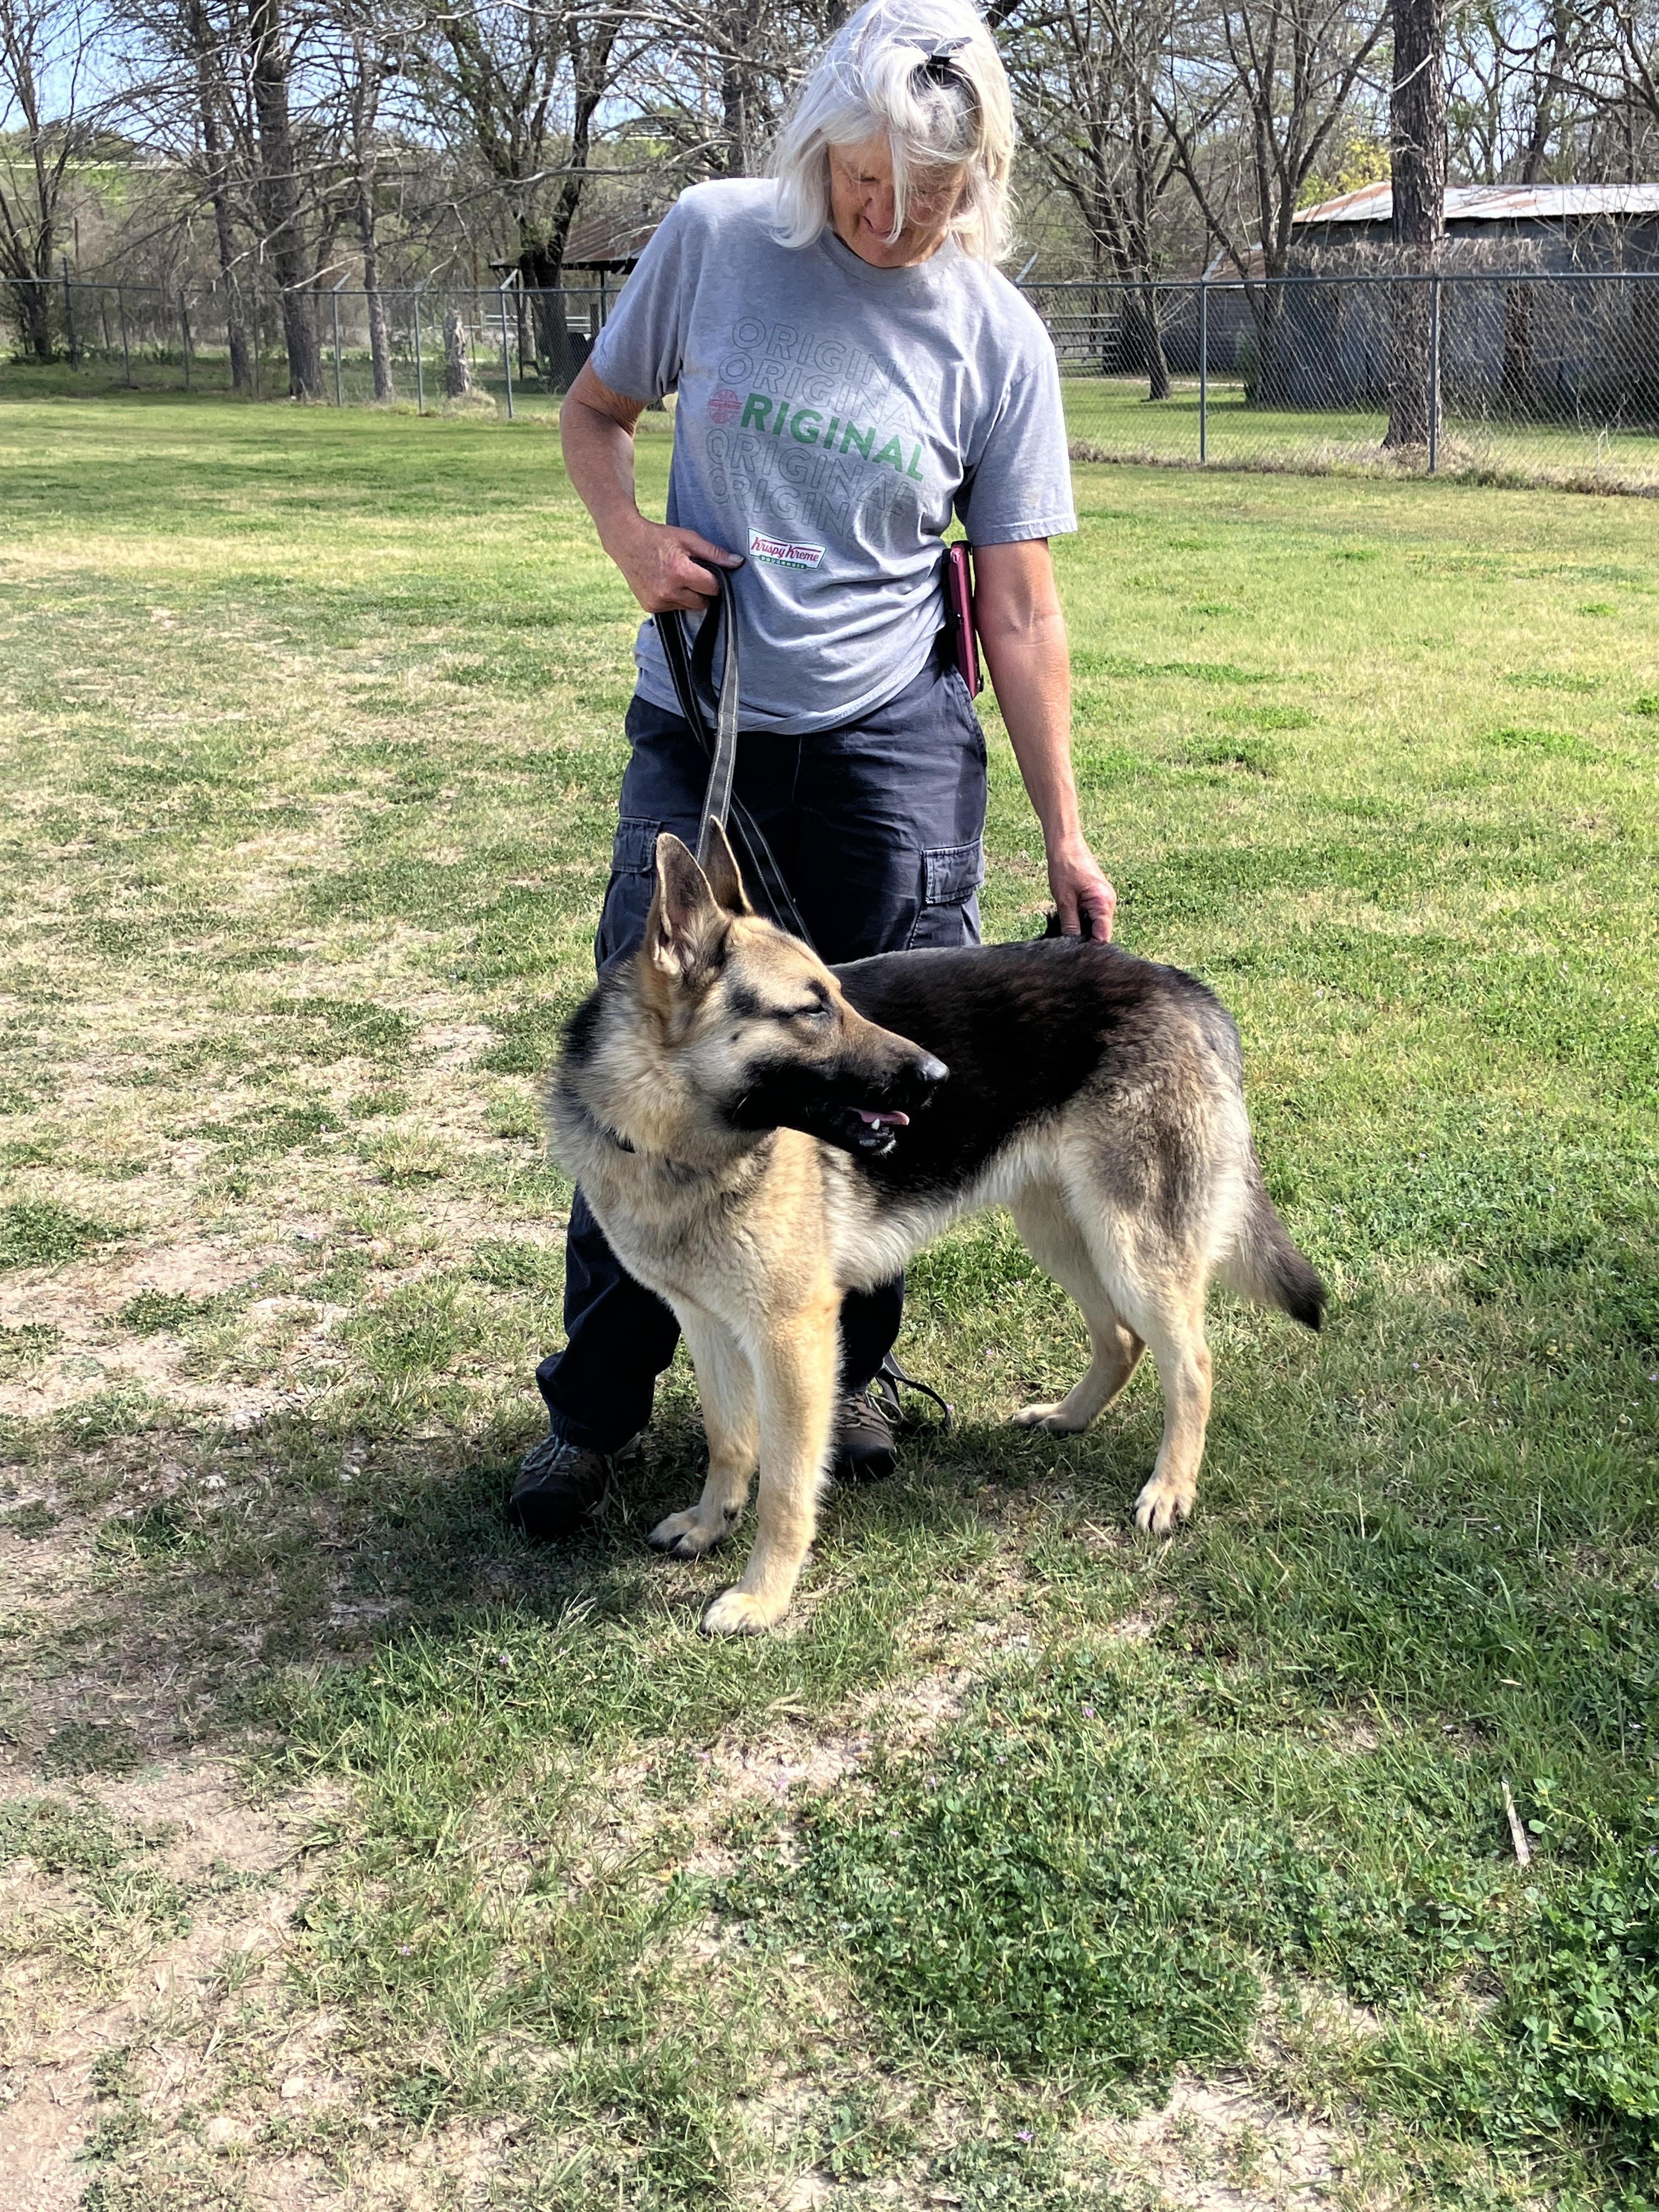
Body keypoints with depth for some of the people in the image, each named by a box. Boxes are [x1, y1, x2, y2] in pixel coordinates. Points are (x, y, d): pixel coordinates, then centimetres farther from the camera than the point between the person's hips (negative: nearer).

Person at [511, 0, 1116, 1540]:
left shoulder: (997, 339, -4)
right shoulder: (714, 238, -2)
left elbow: (1018, 612, -2)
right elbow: (596, 409, 12)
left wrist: (1064, 833, -3)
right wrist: (629, 537, -10)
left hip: (891, 744, 0)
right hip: (697, 731, 1)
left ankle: (845, 1371, 27)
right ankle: (594, 1403, 17)